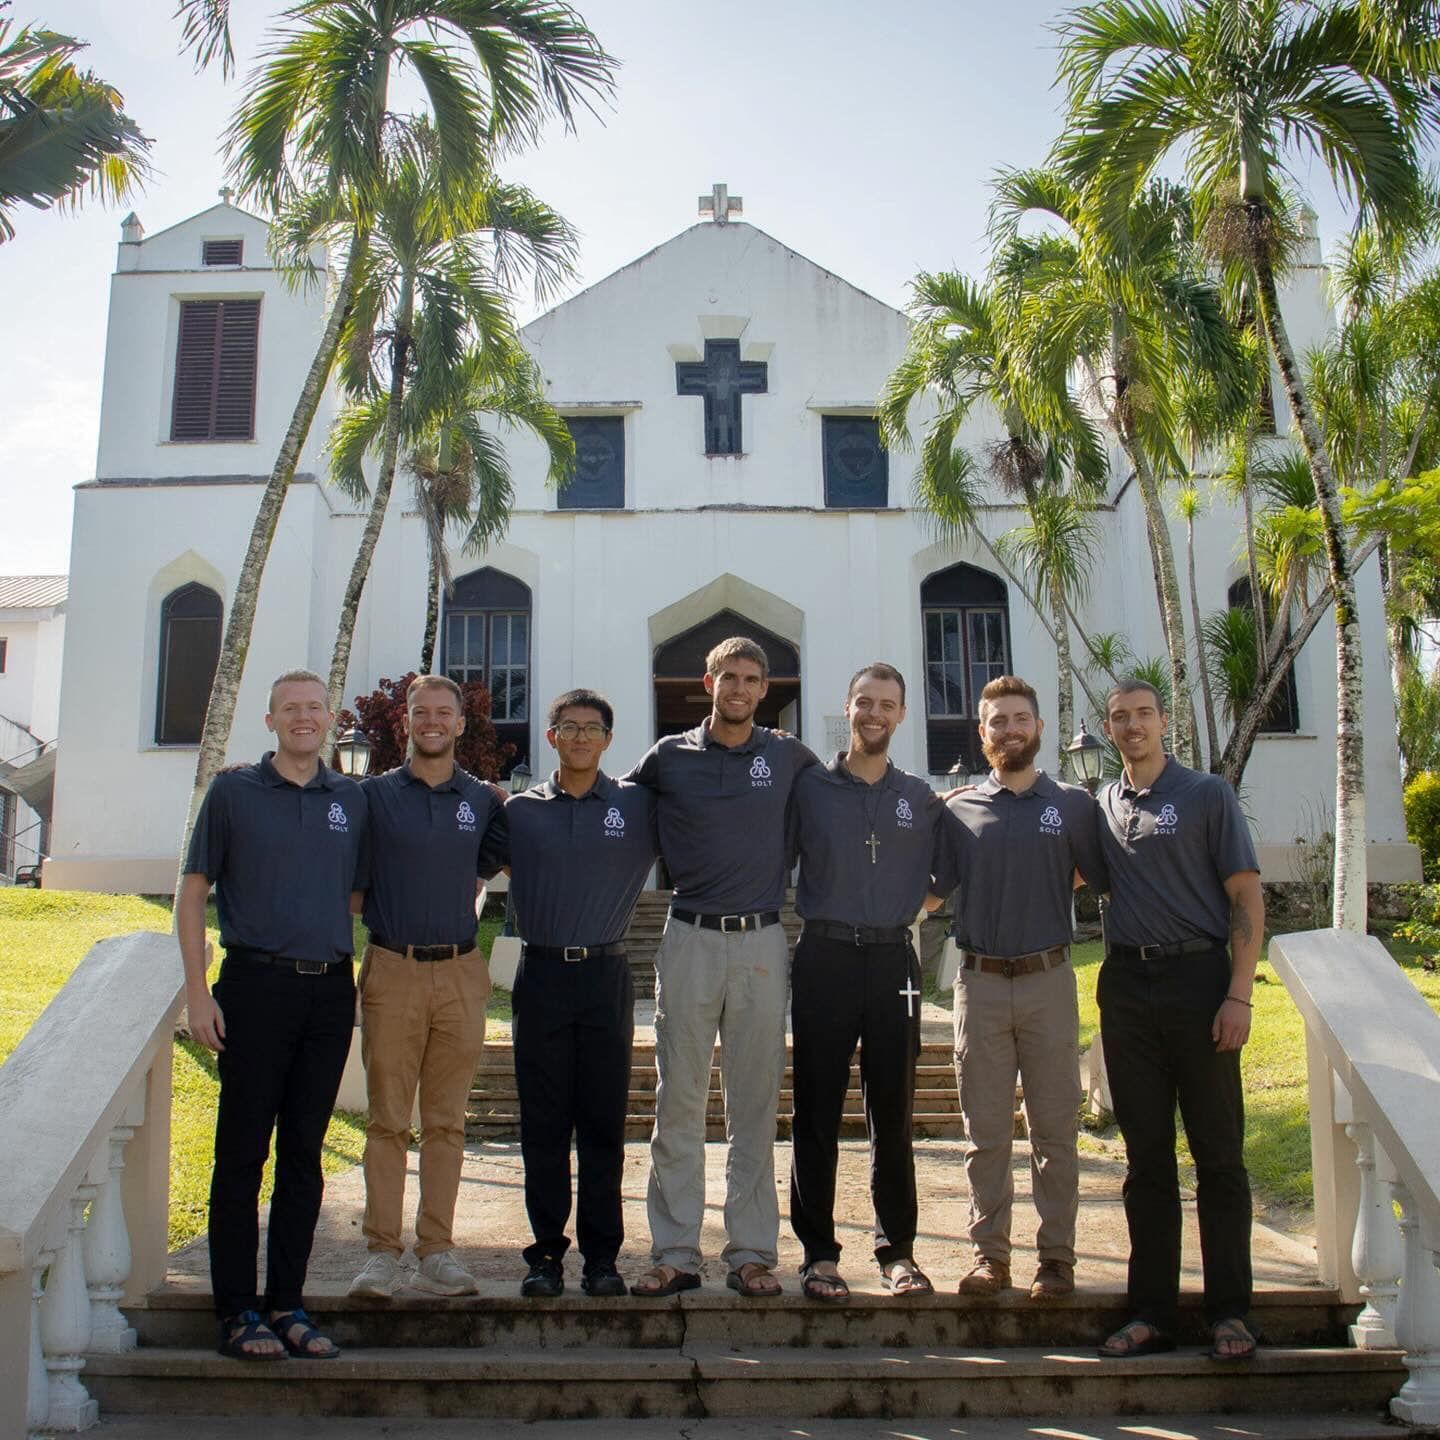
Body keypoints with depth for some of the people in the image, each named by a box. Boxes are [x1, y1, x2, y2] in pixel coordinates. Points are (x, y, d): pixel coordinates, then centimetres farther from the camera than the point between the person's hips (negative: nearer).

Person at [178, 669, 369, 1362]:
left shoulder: (352, 800, 10)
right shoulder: (233, 791, 2)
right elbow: (192, 894, 2)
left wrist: (362, 979, 8)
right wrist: (198, 993, -5)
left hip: (330, 992, 3)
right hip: (256, 985, -3)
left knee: (304, 1155, 9)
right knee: (243, 1154, 1)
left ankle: (287, 1303, 19)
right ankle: (237, 1310, 10)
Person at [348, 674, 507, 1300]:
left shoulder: (484, 801, 9)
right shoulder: (372, 794, 5)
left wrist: (459, 894, 7)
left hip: (460, 973, 2)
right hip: (391, 971, -2)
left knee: (446, 1122, 6)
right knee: (387, 1119, 0)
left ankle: (436, 1253, 12)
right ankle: (382, 1251, 8)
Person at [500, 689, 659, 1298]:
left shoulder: (639, 805, 4)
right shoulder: (520, 810, 7)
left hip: (606, 976, -1)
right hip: (542, 975, 1)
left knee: (604, 1123, 3)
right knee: (544, 1125, 4)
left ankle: (602, 1254, 13)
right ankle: (547, 1251, 15)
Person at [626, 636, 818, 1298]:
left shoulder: (788, 756, 7)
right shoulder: (668, 757, 5)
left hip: (762, 942, 1)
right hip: (690, 940, 0)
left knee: (755, 1106, 5)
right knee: (678, 1102, 1)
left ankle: (752, 1252, 13)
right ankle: (675, 1254, 10)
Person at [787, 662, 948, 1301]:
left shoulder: (922, 798, 12)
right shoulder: (809, 786, 5)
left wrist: (907, 908, 10)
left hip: (892, 961, 2)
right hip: (824, 959, -1)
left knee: (893, 1115, 6)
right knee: (817, 1113, 1)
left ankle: (897, 1251, 15)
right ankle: (818, 1252, 10)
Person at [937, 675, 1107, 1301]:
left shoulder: (1073, 805, 7)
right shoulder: (958, 810, 7)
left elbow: (1104, 880, 9)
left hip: (1048, 981, 0)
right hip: (979, 984, 1)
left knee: (1055, 1129, 3)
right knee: (985, 1132, 5)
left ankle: (1056, 1256, 13)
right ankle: (990, 1253, 15)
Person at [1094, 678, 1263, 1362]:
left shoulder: (1208, 794, 1)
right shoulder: (1101, 807, 13)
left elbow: (1247, 897, -3)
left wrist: (1238, 995, -13)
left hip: (1197, 979, -3)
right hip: (1126, 986, 4)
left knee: (1218, 1153, 1)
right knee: (1147, 1157, 8)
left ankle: (1229, 1311, 11)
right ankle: (1151, 1310, 14)